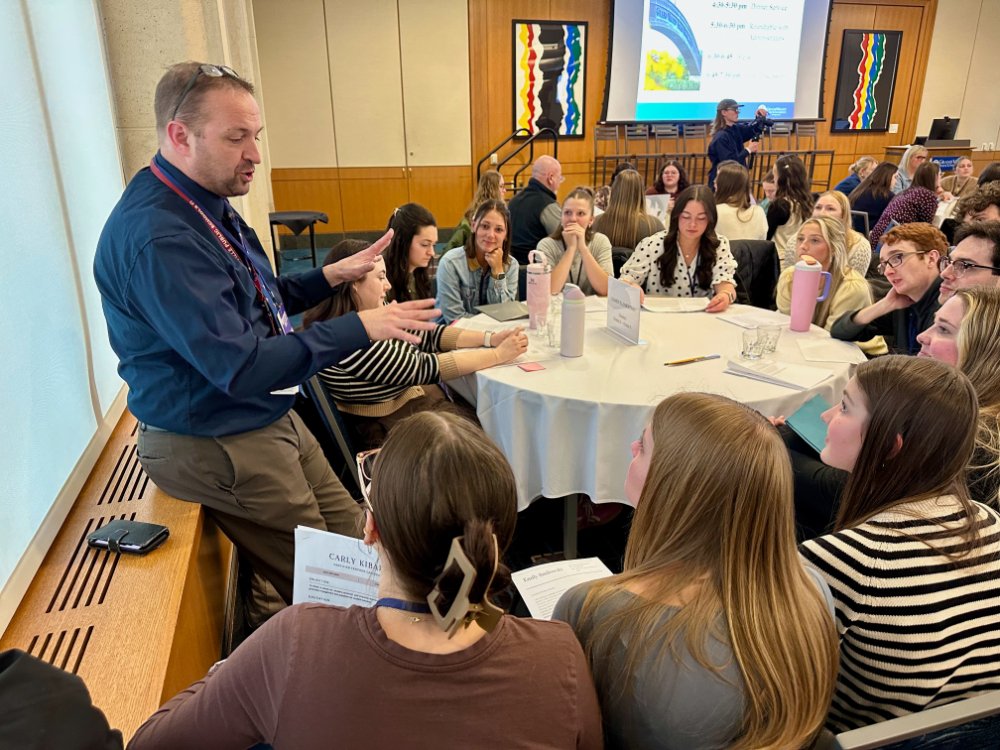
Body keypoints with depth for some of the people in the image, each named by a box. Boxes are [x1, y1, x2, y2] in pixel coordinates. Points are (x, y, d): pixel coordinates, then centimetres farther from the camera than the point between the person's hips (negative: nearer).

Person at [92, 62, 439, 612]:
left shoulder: (206, 204, 5)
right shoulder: (156, 237, -28)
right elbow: (242, 369, -31)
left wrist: (330, 277, 3)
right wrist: (359, 328, -29)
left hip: (269, 419, 10)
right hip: (217, 444, -9)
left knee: (351, 537, 15)